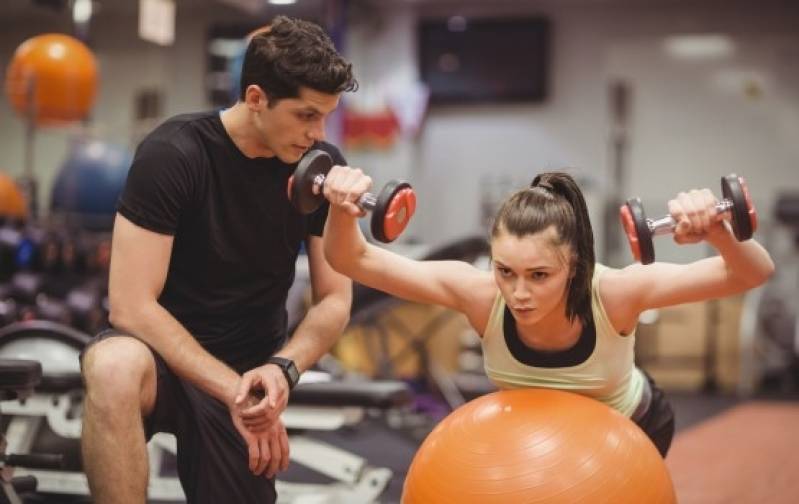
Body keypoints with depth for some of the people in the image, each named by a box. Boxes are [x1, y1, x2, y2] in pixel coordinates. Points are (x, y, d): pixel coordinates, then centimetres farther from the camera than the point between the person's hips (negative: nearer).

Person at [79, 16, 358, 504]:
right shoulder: (173, 154, -19)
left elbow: (335, 300, -2)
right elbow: (132, 305, -22)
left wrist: (283, 368, -22)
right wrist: (233, 389, -27)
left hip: (249, 371, 4)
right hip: (163, 353, -4)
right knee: (115, 368, -38)